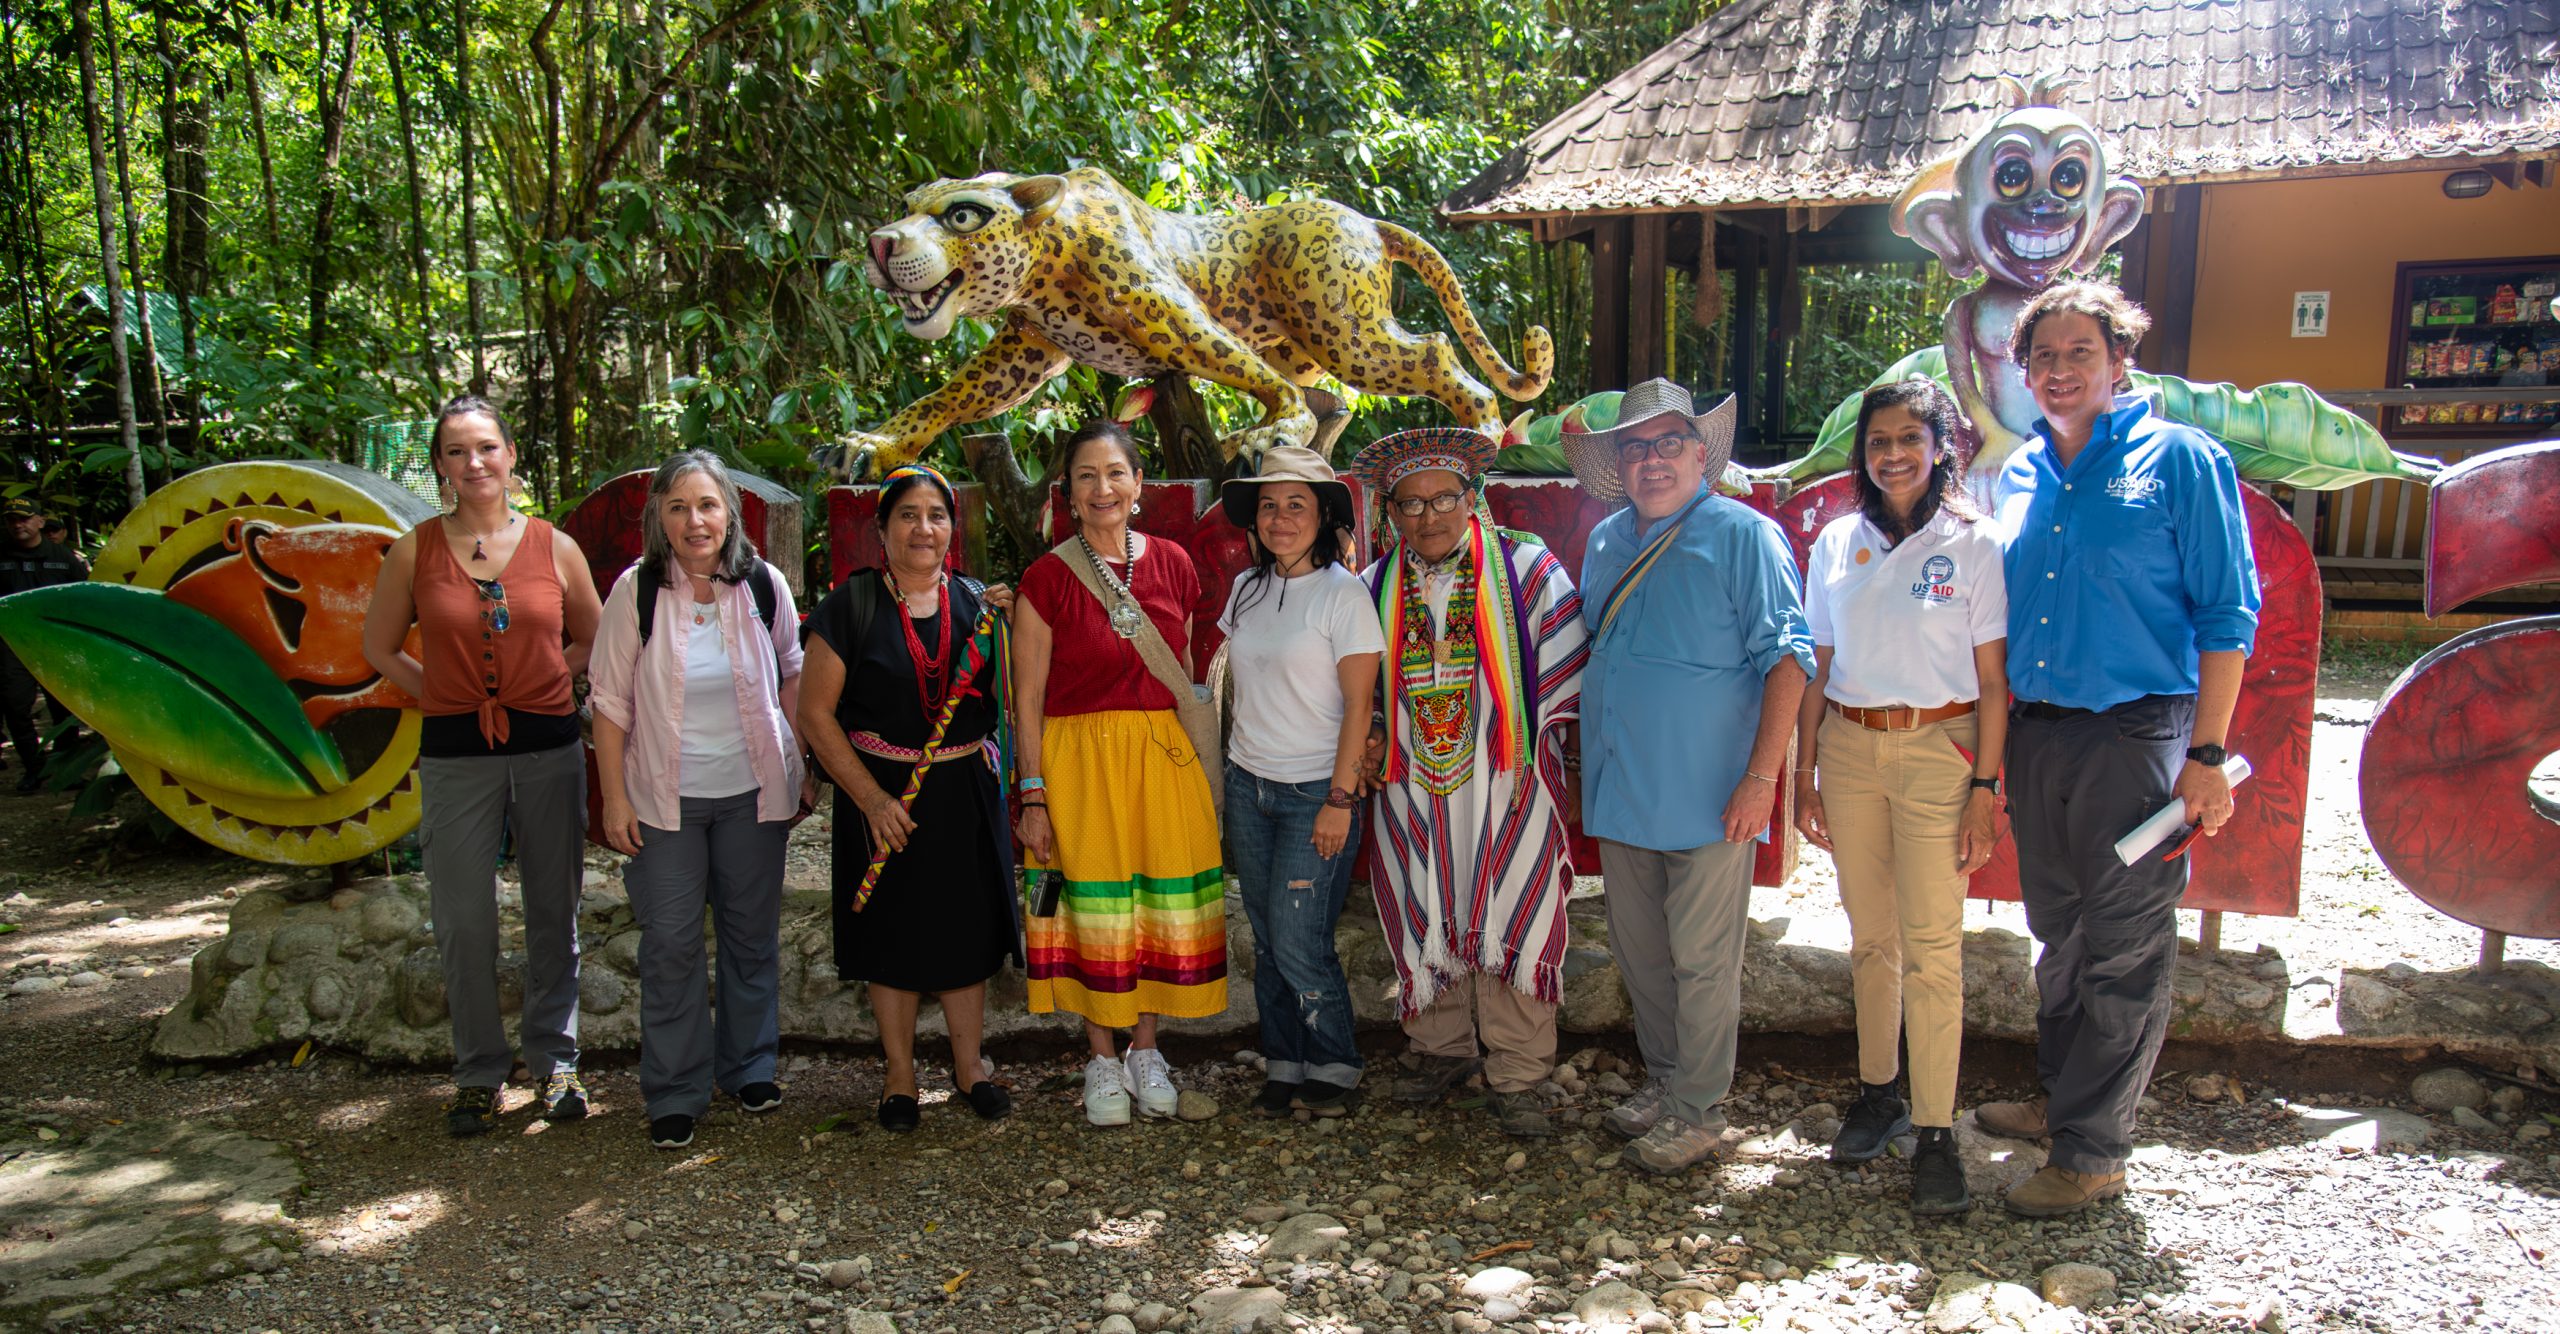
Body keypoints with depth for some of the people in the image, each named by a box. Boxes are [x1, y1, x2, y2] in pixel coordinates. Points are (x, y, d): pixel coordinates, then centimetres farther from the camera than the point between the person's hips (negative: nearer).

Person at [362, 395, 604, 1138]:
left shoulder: (554, 547, 2)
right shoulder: (415, 551, 1)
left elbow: (593, 640, 15)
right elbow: (380, 648, 12)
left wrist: (539, 685, 4)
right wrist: (450, 694, 3)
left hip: (549, 748, 1)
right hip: (456, 756, 0)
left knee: (554, 913, 8)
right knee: (464, 922, 5)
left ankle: (554, 1060, 23)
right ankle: (479, 1074, 19)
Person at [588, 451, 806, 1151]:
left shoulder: (764, 584, -4)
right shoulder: (636, 591, -9)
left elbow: (793, 675, 10)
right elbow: (610, 701, -3)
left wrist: (802, 770, 8)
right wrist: (614, 797, -4)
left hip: (753, 790, 2)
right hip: (665, 796, -1)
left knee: (753, 931, 11)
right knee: (670, 941, 1)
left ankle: (750, 1066, 30)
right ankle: (675, 1093, 14)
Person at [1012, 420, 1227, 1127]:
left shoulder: (1172, 565, 5)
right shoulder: (1048, 577, -5)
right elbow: (1028, 697, -3)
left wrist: (1204, 769, 10)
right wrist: (1033, 795, -8)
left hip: (1167, 757, 3)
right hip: (1079, 759, -3)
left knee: (1166, 902, 7)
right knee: (1095, 909, 3)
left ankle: (1146, 1049, 26)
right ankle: (1102, 1060, 21)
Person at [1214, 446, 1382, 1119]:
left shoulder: (1343, 594, -9)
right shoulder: (1246, 590, 9)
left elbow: (1359, 703, -11)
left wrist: (1340, 798, -15)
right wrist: (1225, 771, 13)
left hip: (1316, 791, -6)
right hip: (1247, 785, 6)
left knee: (1298, 945, -6)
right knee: (1266, 942, 9)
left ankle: (1334, 1070, 14)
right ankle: (1283, 1069, 22)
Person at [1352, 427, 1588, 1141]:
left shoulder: (1528, 570, 0)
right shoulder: (1375, 589, 9)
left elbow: (1564, 673, 1)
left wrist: (1563, 748, -3)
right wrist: (1372, 737, 8)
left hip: (1506, 786, -3)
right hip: (1412, 789, 3)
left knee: (1511, 925, -3)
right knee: (1424, 923, 10)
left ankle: (1514, 1078, 8)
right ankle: (1443, 1050, 29)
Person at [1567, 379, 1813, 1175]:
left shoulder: (1743, 536, -8)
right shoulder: (1606, 542, 11)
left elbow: (1785, 656, -12)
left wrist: (1762, 774, -19)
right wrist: (1588, 765, 17)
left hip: (1709, 799, -6)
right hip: (1621, 795, 6)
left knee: (1701, 961, 2)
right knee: (1639, 954, 16)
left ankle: (1698, 1114, 15)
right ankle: (1663, 1081, 32)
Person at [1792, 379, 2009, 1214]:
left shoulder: (1972, 544, -1)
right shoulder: (1837, 542, 8)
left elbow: (1992, 683, -3)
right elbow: (1816, 668, 10)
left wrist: (1984, 787, -9)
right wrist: (1805, 775, 7)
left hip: (1937, 748, -3)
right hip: (1849, 748, 3)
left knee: (1931, 946, -4)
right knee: (1870, 936, 11)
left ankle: (1936, 1132, 2)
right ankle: (1879, 1093, 26)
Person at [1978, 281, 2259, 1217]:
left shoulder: (2180, 460, -4)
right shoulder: (2017, 477, 11)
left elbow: (2227, 615, -6)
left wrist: (2206, 755, -11)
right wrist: (1995, 743, 12)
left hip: (2136, 735, -5)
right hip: (2034, 737, 6)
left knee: (2124, 949, 1)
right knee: (2059, 933, 18)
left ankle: (2092, 1151, 10)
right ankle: (2061, 1096, 34)